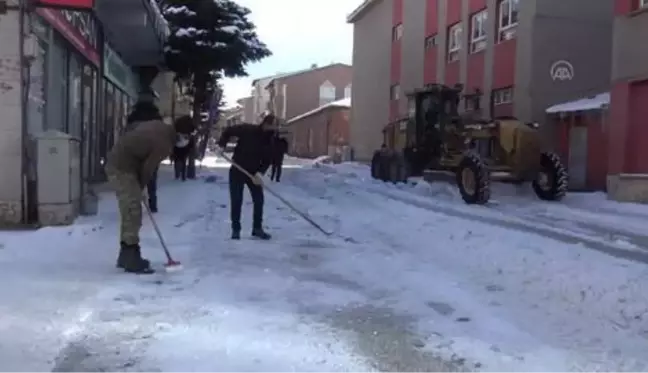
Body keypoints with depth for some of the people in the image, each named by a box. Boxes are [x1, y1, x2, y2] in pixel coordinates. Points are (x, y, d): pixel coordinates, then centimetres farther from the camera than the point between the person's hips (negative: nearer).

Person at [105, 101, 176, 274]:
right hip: (123, 168, -10)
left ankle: (127, 256, 25)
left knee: (129, 212, 16)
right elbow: (148, 168, -11)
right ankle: (132, 260, -5)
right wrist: (140, 188, 7)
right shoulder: (164, 143, -18)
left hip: (117, 162, 10)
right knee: (133, 213, -7)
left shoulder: (158, 125, 8)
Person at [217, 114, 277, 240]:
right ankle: (236, 229, 10)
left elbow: (267, 160, -6)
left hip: (254, 172, 3)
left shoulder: (269, 141, -5)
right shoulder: (247, 129, -15)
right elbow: (228, 131, -3)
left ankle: (257, 228, 13)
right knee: (236, 201, -1)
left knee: (259, 200, 1)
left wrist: (260, 172, -22)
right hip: (237, 170, -3)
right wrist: (222, 144, -15)